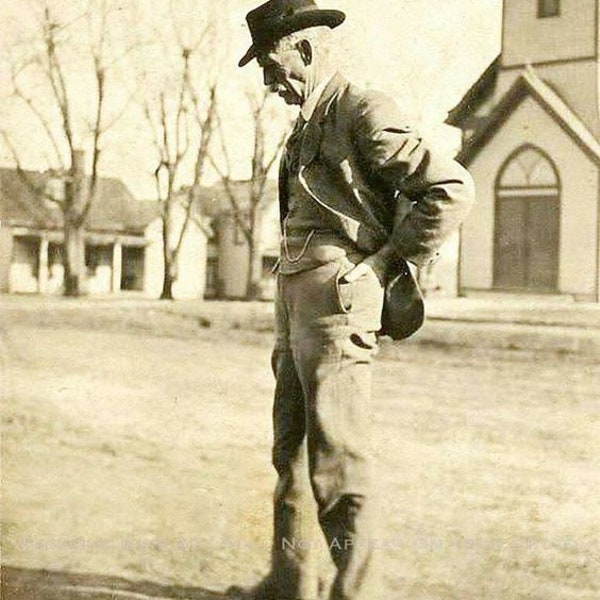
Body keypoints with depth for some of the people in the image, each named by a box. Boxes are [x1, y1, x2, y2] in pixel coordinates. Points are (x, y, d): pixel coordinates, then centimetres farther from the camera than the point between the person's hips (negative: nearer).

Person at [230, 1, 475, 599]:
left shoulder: (363, 112, -8)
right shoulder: (308, 124, 20)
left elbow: (452, 189, -15)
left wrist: (385, 265, -11)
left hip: (336, 298, -10)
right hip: (296, 298, 10)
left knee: (339, 458, -6)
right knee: (292, 449, 14)